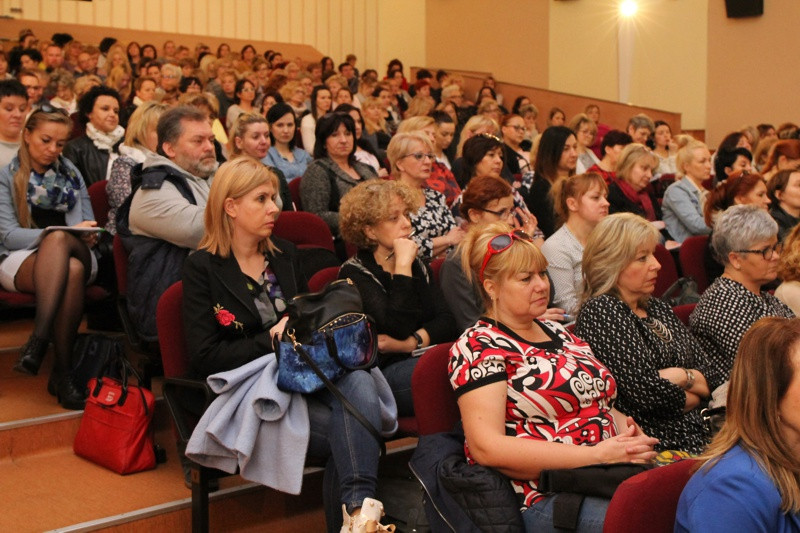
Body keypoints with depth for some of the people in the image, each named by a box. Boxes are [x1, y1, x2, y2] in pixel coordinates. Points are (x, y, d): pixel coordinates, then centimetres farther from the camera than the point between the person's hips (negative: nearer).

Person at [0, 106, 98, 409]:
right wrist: (62, 233, -19)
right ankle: (62, 370, -42)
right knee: (70, 270, -39)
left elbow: (90, 227, 19)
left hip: (76, 253, 3)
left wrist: (80, 236, -8)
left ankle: (39, 339, -41)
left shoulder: (71, 173, 19)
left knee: (69, 259, -39)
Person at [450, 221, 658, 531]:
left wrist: (626, 429, 0)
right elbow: (486, 447, -14)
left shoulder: (558, 333, 21)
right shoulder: (478, 346, -3)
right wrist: (597, 454, -18)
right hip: (549, 499, -7)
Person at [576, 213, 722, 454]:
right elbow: (645, 392, -16)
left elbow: (713, 380, 15)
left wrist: (682, 376, -5)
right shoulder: (600, 311, -7)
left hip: (696, 435, 8)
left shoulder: (658, 308, 18)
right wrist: (692, 397, 1)